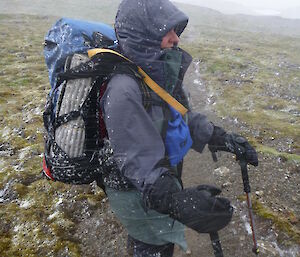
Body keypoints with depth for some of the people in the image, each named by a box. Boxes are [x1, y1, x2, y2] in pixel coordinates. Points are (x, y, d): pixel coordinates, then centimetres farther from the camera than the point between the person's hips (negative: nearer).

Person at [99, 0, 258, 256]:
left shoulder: (159, 69, -4)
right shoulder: (123, 89, -32)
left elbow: (183, 115, 5)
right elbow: (139, 159, -34)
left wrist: (223, 138, 2)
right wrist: (175, 200, -47)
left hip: (162, 179, 8)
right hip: (138, 193, -7)